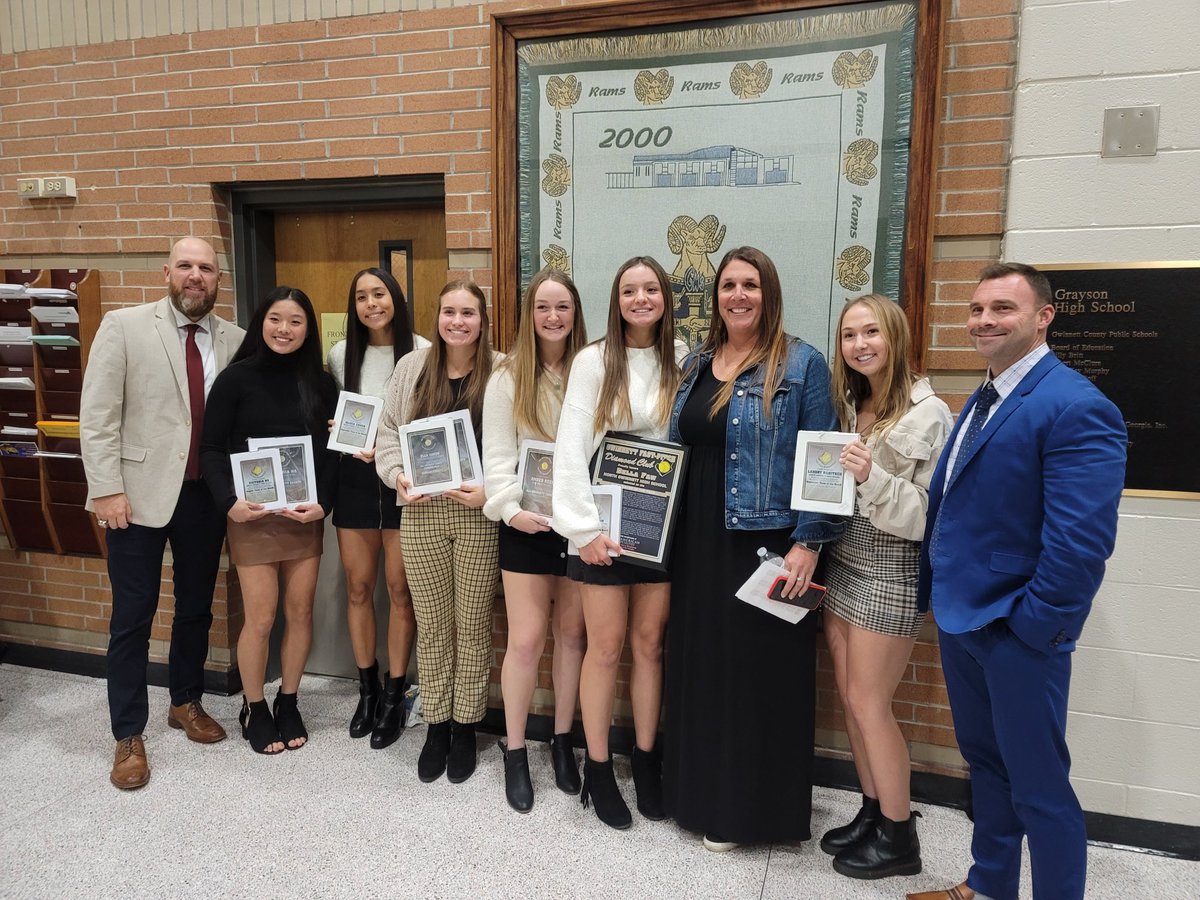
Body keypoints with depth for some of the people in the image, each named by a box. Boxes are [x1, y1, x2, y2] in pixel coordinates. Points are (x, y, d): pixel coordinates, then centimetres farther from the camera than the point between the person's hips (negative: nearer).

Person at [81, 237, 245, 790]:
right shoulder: (124, 326, -4)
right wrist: (107, 489, -12)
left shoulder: (234, 340, 3)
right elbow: (97, 415, -7)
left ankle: (186, 702, 37)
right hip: (140, 492, -3)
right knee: (133, 618, 6)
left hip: (205, 495, 3)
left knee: (196, 608, 16)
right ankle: (128, 736, 21)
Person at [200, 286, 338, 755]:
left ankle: (288, 702, 28)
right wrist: (228, 501, -16)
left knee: (300, 612, 9)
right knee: (260, 619, 2)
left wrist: (323, 502, -10)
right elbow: (212, 448, -3)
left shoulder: (320, 383, 4)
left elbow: (332, 450, 4)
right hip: (252, 517, -3)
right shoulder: (237, 378, -4)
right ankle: (253, 708, 24)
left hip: (305, 516, 3)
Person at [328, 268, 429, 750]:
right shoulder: (340, 355, 5)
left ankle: (394, 695, 21)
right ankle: (368, 688, 30)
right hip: (355, 478, 4)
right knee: (358, 588, 11)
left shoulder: (422, 352, -7)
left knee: (400, 589, 4)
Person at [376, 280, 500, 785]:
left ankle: (465, 727, 26)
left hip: (479, 516, -2)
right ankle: (436, 725, 29)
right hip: (421, 514, 3)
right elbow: (389, 432, 10)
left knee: (473, 625, 8)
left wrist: (490, 490, -16)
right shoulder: (412, 367, 6)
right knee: (431, 625, 12)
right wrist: (398, 475, -6)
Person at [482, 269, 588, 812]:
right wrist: (511, 508, -19)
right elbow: (497, 456, -4)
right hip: (527, 524, -1)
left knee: (572, 633, 11)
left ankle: (562, 741, 29)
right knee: (527, 640, 0)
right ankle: (515, 752, 18)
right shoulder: (508, 378, 1)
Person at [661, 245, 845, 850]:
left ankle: (751, 808, 24)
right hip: (699, 541, 6)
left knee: (757, 672, 5)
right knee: (699, 665, 14)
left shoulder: (801, 364, -6)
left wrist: (809, 542, -15)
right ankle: (702, 792, 33)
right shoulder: (696, 364, 11)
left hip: (765, 544, -5)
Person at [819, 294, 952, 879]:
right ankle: (873, 813, 32)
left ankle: (899, 838, 22)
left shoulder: (928, 415, -13)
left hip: (891, 569, -7)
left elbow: (933, 514, -16)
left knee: (869, 703, 2)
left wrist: (873, 479, -27)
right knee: (849, 697, 13)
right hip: (844, 560, 7)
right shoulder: (850, 403, 7)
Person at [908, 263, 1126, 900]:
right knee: (984, 762, 23)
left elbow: (1081, 541, -24)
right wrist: (936, 589, 10)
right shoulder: (982, 399, 10)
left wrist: (1032, 627, -19)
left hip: (1016, 632, -8)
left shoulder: (1076, 407, -18)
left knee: (1038, 786, 8)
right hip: (958, 614, 9)